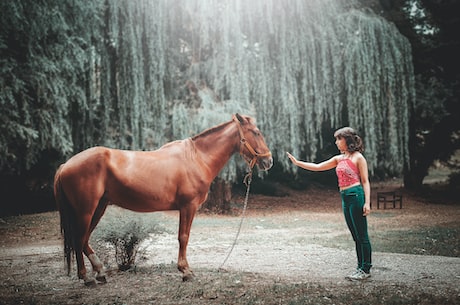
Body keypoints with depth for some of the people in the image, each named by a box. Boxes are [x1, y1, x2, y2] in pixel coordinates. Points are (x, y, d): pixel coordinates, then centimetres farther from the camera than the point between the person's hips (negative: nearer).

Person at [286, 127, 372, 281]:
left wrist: (367, 202, -14)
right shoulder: (339, 159, 17)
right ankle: (361, 267, 18)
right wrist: (297, 162, 12)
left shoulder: (358, 157, -4)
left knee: (361, 235, -3)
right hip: (345, 198, 8)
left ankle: (366, 269, 3)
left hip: (356, 195, -8)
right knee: (356, 236, 11)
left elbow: (365, 181, -6)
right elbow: (317, 167, 18)